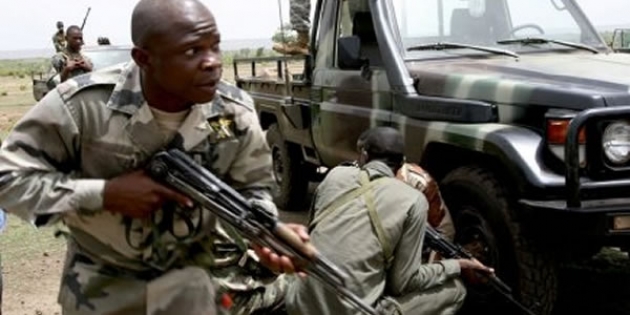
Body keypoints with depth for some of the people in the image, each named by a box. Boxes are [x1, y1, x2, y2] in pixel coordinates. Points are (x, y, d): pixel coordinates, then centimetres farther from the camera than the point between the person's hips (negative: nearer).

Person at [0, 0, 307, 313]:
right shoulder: (82, 104, -22)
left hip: (204, 265, 2)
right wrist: (104, 193, -26)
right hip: (107, 282, -2)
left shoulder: (235, 112, -13)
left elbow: (250, 190, -4)